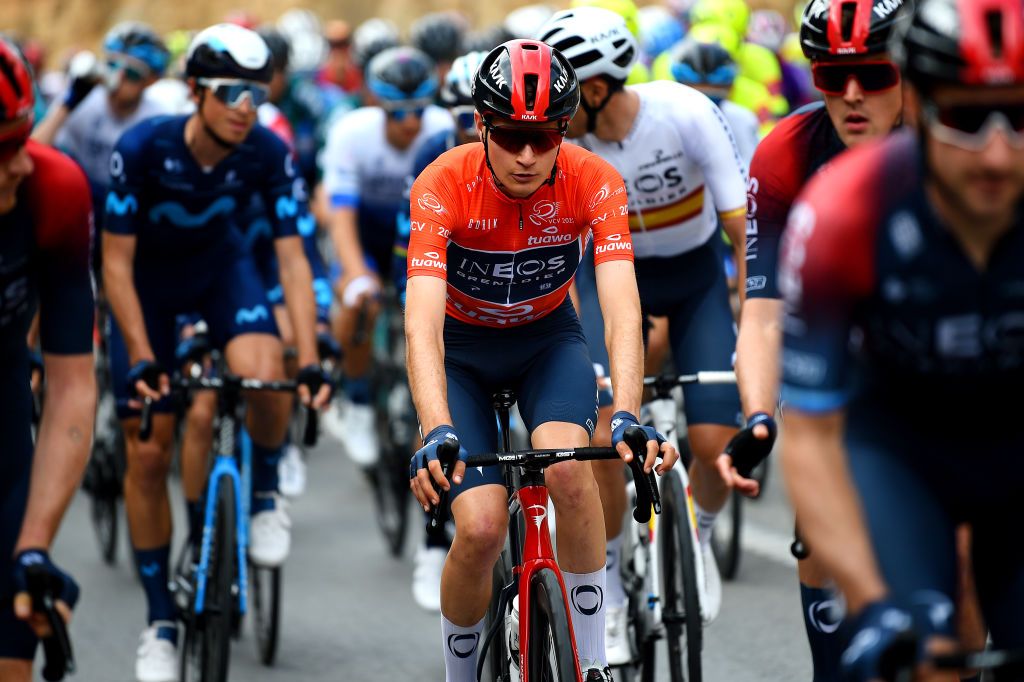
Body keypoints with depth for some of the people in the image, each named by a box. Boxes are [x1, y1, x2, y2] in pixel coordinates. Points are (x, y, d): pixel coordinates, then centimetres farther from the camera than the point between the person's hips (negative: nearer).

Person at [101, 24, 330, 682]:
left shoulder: (269, 154, -25)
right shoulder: (144, 149, -31)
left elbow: (293, 258, -23)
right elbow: (116, 262, -24)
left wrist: (311, 362, -32)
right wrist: (141, 357, -31)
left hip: (221, 266, 1)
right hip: (147, 279, -1)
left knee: (265, 373, -31)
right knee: (148, 453, -5)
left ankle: (266, 493, 0)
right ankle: (160, 620, 8)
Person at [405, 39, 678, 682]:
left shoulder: (594, 183, -25)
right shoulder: (444, 186, -29)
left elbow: (622, 310, -34)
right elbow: (422, 322, -39)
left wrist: (627, 417, -51)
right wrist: (437, 433, -54)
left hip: (547, 339, 1)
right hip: (461, 348, -1)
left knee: (567, 467, -30)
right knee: (482, 529, -17)